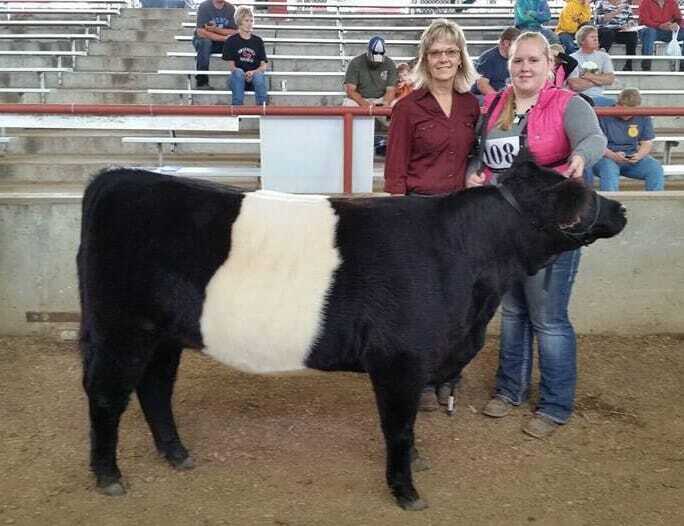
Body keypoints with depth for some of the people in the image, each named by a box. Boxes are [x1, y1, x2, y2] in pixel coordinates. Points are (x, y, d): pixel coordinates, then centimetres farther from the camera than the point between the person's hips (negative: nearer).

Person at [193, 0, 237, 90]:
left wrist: (216, 29, -24)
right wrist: (224, 38, -27)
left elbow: (234, 32, -7)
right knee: (205, 42, -37)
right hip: (202, 39, -3)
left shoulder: (230, 8, -3)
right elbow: (201, 32, -22)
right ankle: (202, 81, -34)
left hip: (223, 42, 3)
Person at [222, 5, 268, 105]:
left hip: (254, 77, 1)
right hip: (236, 78, -1)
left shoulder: (258, 41, 13)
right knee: (238, 72, -34)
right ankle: (237, 106, -41)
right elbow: (231, 66, 1)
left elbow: (264, 65, 6)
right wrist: (244, 75, -18)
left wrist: (253, 72, -16)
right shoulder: (232, 41, 7)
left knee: (259, 75, -33)